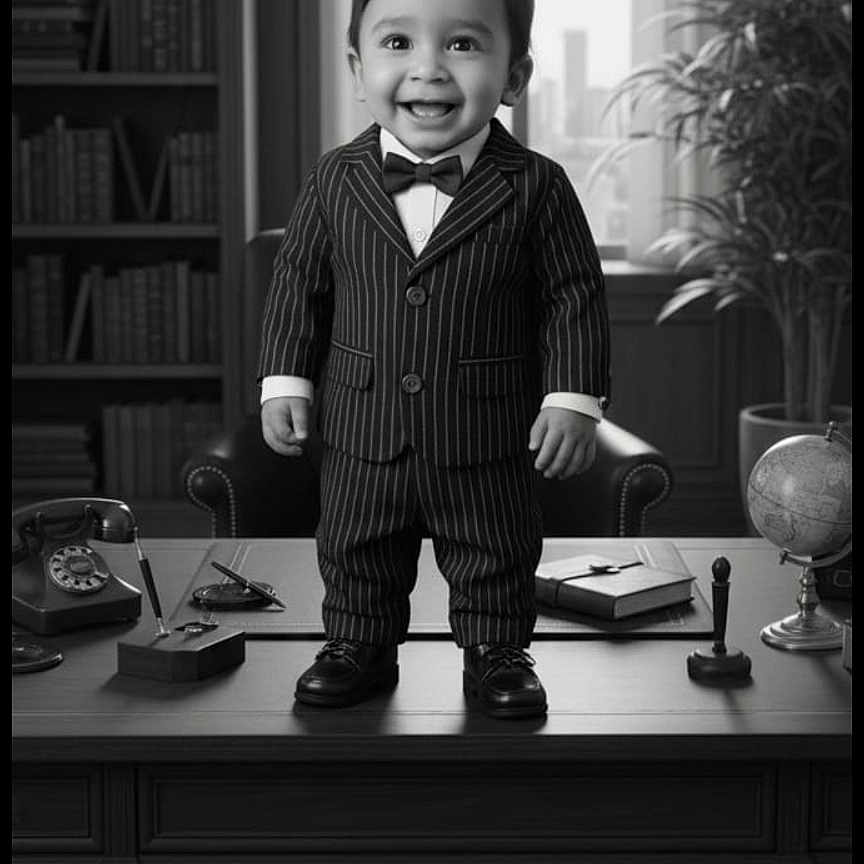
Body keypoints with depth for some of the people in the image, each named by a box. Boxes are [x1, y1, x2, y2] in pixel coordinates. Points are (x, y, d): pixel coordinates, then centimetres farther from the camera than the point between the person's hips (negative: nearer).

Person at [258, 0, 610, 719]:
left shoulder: (536, 187, -11)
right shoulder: (336, 182, -4)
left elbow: (575, 295, -6)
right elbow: (298, 282, 5)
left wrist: (574, 398, -10)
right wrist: (285, 380, 1)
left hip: (486, 438, -2)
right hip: (363, 431, 2)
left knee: (495, 554, 12)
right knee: (355, 550, 15)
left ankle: (496, 653, 31)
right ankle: (359, 646, 34)